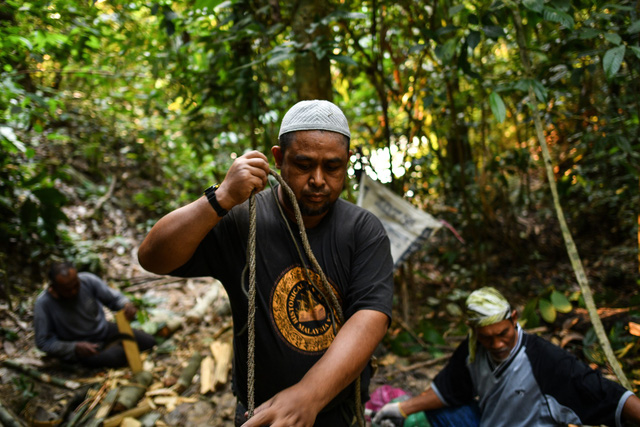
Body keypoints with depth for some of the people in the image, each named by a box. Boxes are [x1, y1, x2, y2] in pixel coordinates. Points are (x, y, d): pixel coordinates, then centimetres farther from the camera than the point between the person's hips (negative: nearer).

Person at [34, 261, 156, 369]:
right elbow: (43, 342, -16)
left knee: (148, 341, -8)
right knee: (116, 356, -30)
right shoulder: (43, 303, -22)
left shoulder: (88, 280, -15)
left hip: (105, 330, 4)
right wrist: (75, 348, -29)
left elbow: (114, 297, -3)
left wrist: (126, 304, -28)